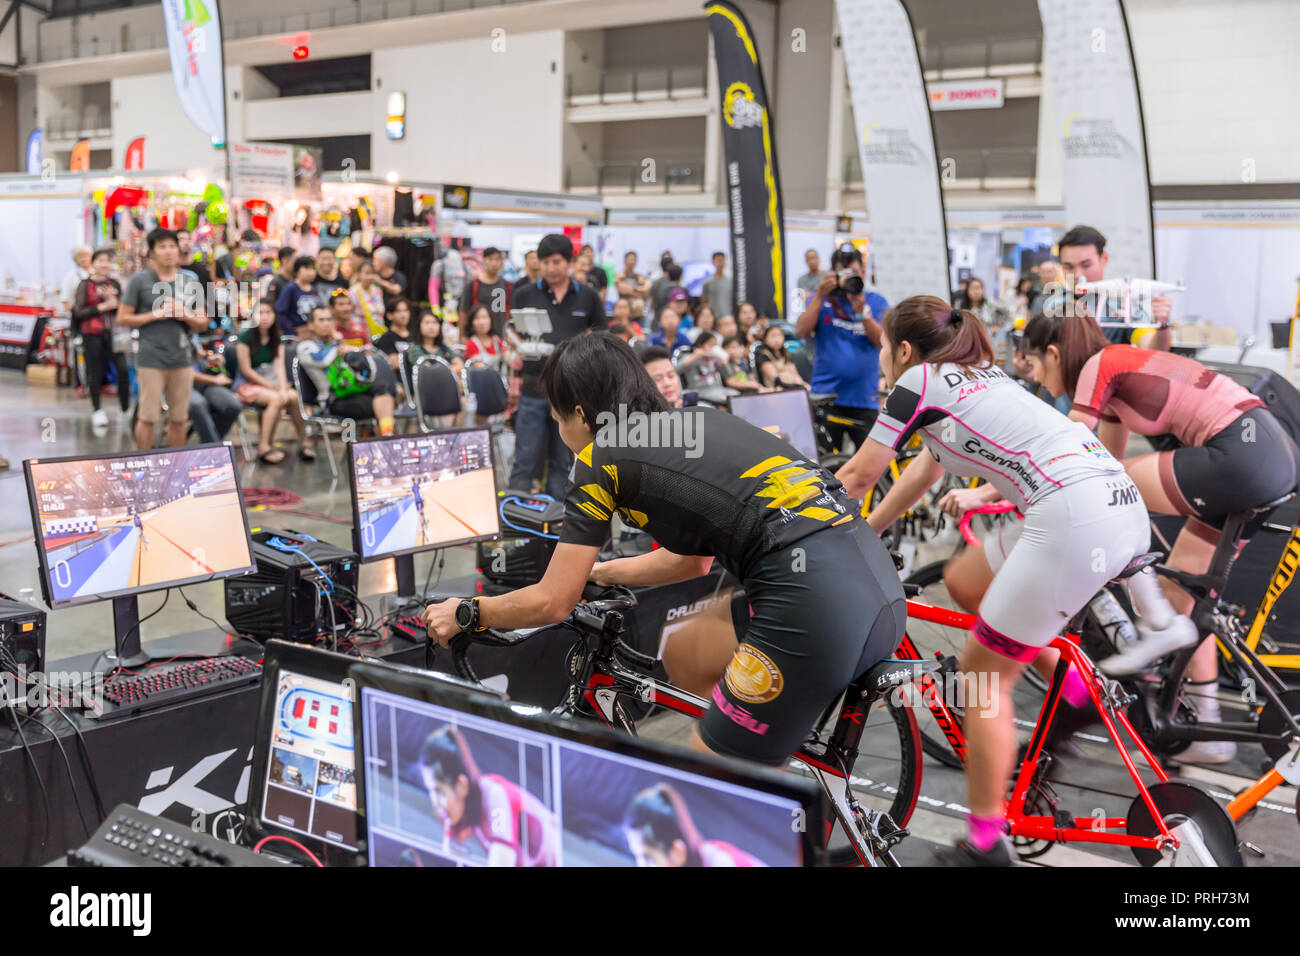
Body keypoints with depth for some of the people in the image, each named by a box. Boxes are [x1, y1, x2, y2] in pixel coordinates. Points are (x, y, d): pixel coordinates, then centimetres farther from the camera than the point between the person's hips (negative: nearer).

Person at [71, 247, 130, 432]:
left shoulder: (115, 284, 8)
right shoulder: (85, 285, -2)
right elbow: (78, 312, -7)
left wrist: (113, 301, -13)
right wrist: (102, 307, -14)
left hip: (112, 333, 2)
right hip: (91, 335, -2)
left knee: (123, 369, -10)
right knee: (95, 373, 5)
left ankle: (126, 408, 3)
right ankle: (96, 410, 19)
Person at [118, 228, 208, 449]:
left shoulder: (191, 282, 12)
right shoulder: (139, 280, 2)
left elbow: (203, 324, 12)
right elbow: (123, 318, 0)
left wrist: (184, 315, -8)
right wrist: (156, 314, -9)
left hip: (182, 358, 3)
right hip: (151, 358, -3)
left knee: (179, 419, 7)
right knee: (147, 418, -2)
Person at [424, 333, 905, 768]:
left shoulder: (601, 457, 3)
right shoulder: (695, 421, 24)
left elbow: (551, 603, 8)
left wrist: (464, 614, 24)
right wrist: (596, 572, 47)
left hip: (813, 604, -8)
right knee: (684, 656, 26)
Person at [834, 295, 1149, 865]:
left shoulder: (917, 381, 5)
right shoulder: (978, 377, 28)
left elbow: (858, 477, 13)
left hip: (1073, 519, -9)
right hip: (1122, 505, 9)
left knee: (983, 672, 3)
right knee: (963, 581, 25)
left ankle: (985, 846, 9)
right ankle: (1074, 687, 24)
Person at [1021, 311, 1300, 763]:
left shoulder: (1100, 364, -5)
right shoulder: (1116, 368, 22)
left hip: (1241, 452, -10)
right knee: (1178, 587, 15)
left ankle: (1159, 625, -1)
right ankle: (1209, 733, 22)